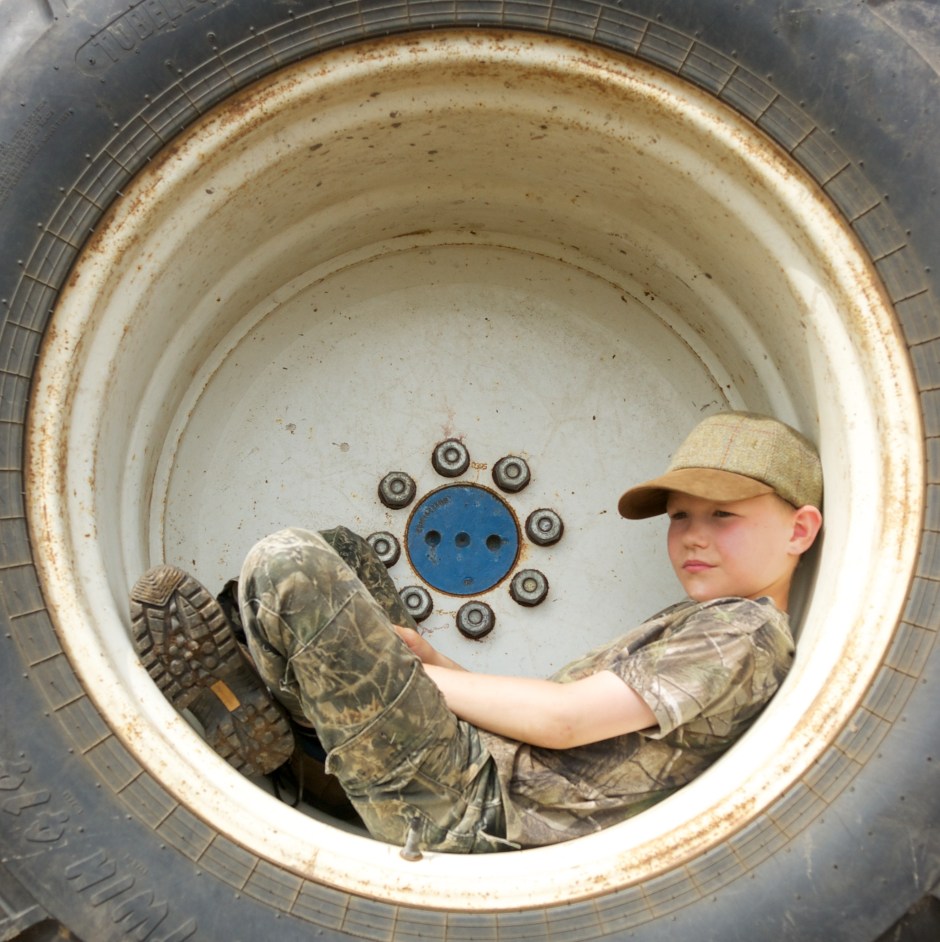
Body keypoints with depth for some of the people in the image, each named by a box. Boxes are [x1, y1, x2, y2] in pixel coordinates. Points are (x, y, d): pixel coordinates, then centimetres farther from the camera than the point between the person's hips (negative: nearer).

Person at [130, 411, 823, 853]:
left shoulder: (743, 631, -8)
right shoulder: (694, 634, 22)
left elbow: (562, 720, -17)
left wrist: (418, 675, -9)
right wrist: (433, 664, 4)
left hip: (464, 811, -11)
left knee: (288, 565, -18)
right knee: (342, 559, 19)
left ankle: (246, 704, 7)